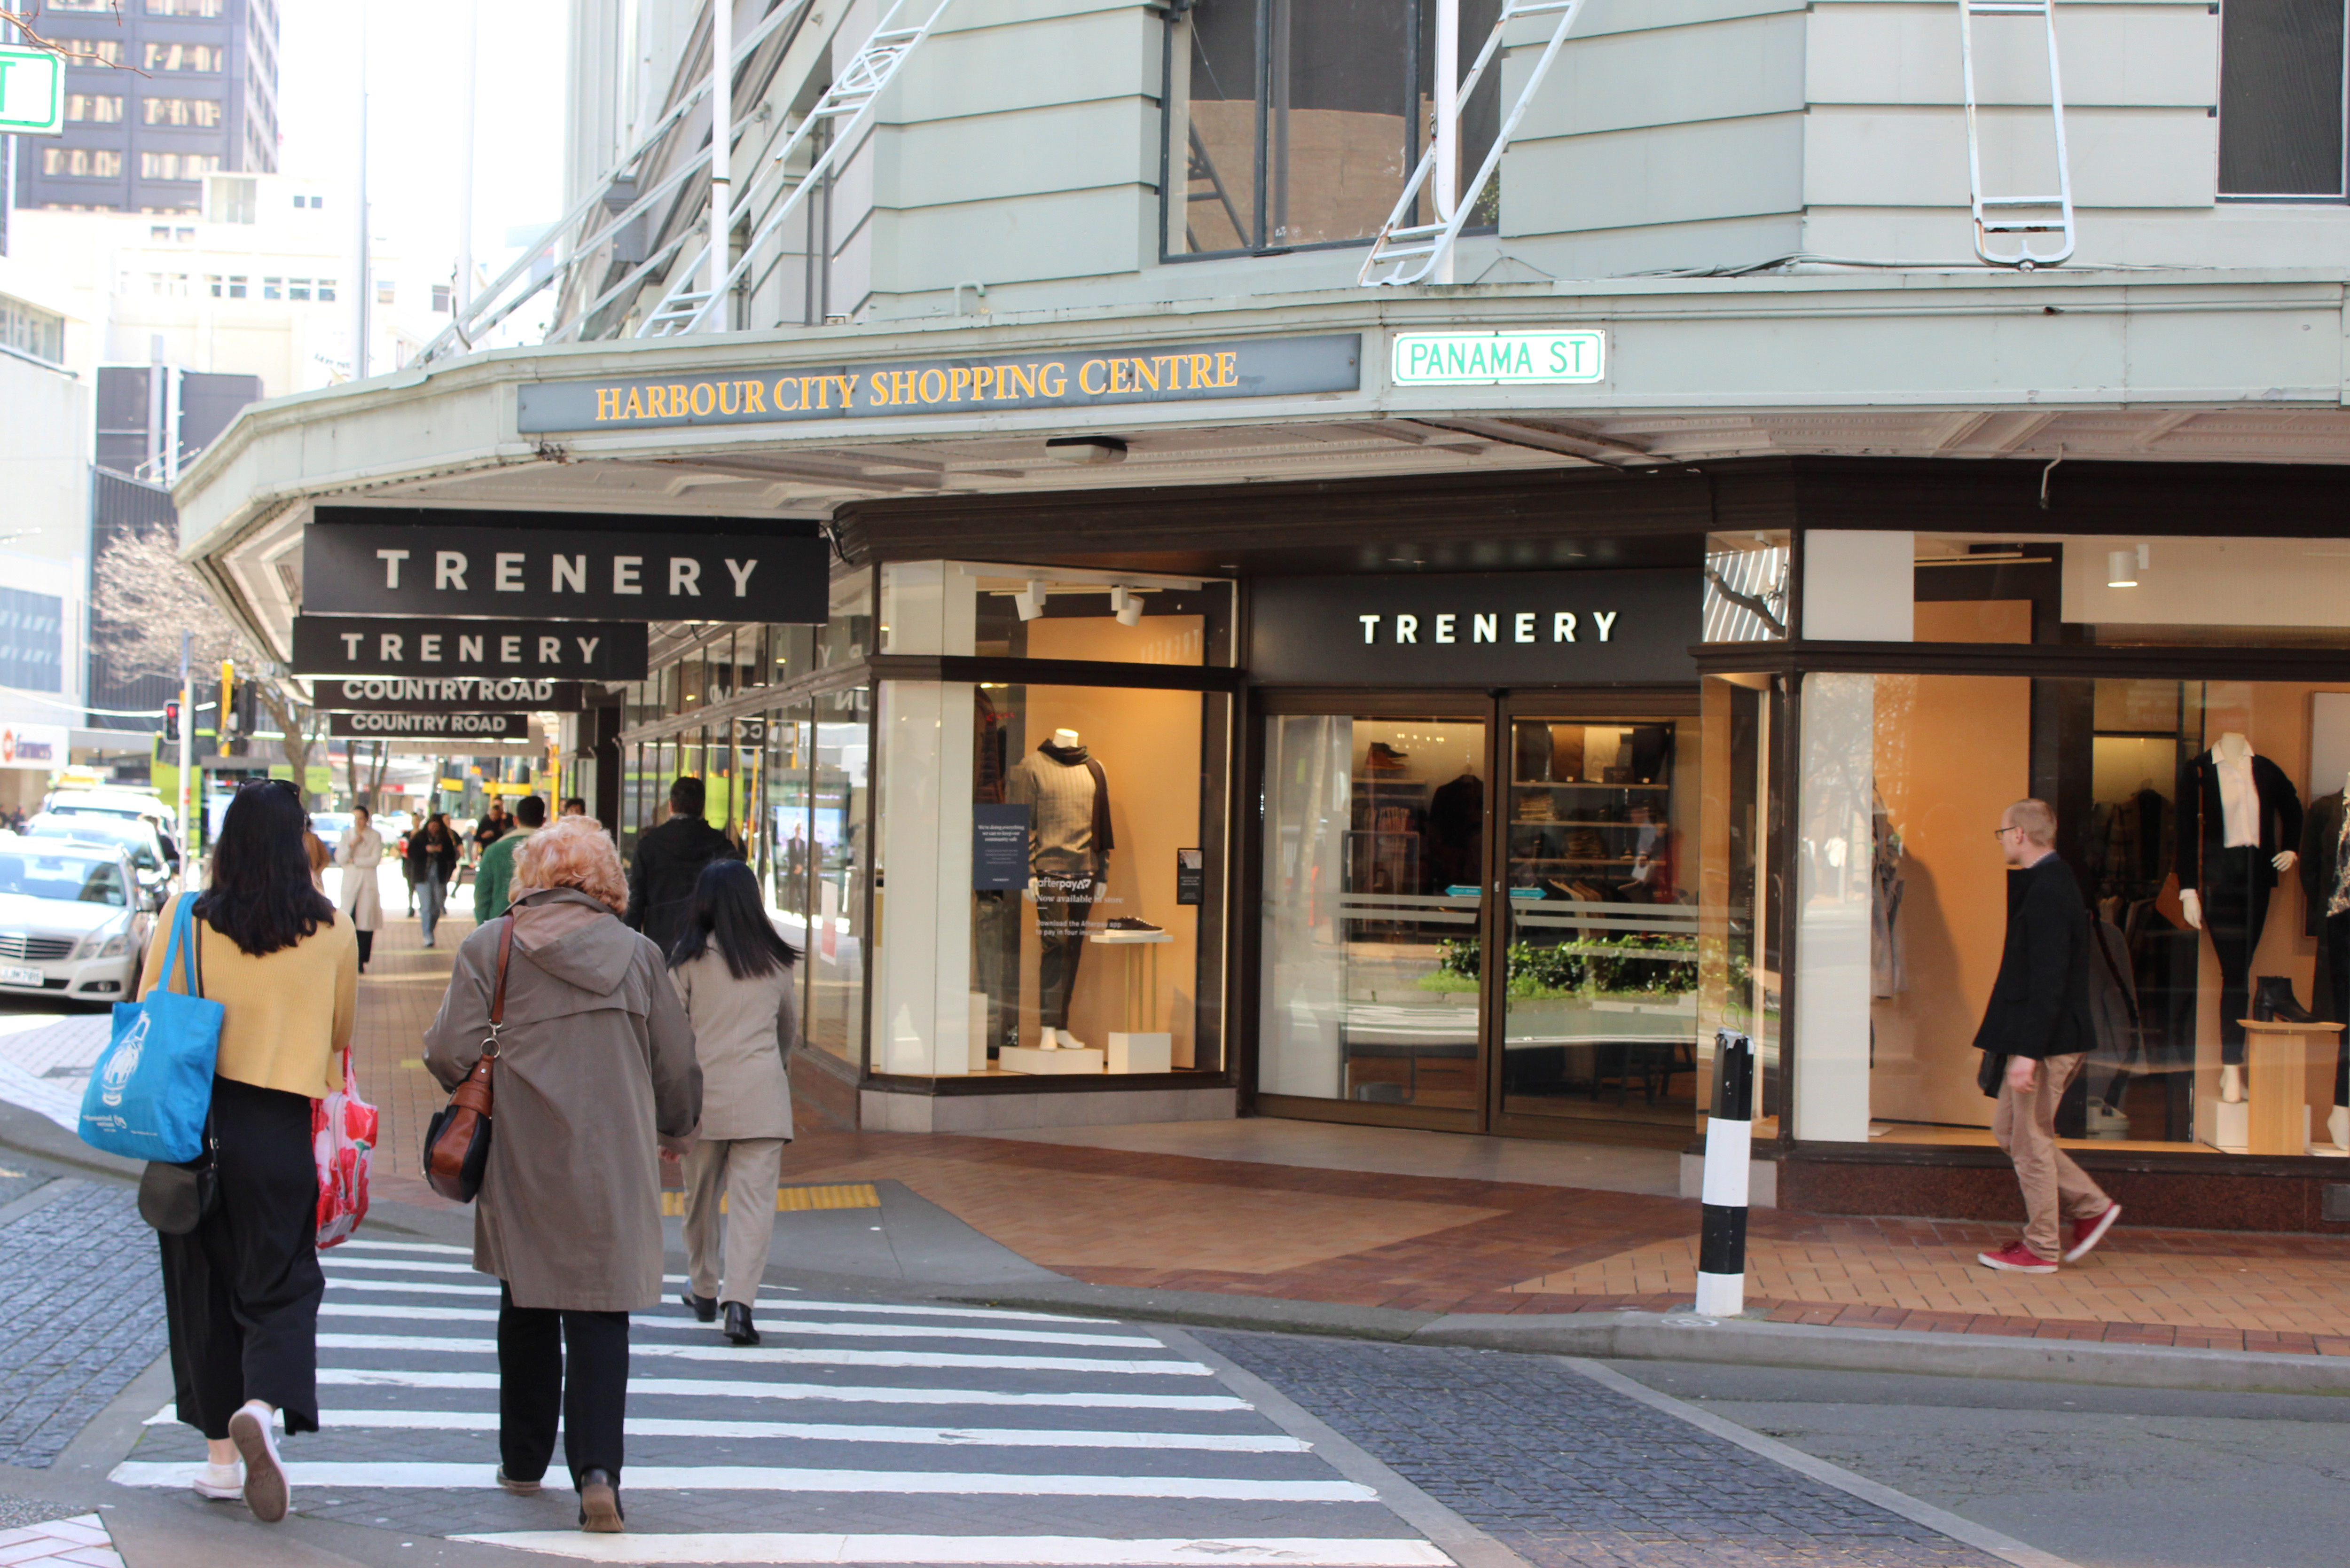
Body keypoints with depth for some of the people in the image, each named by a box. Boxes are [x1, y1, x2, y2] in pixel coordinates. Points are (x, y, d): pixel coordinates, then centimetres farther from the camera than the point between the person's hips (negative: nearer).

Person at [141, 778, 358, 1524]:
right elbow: (342, 1030, 10)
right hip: (284, 1128, -1)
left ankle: (221, 1452, 16)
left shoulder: (188, 917, -5)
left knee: (205, 1288, 12)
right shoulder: (332, 930, -3)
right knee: (281, 1286, 6)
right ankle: (264, 1408, -21)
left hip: (196, 1120, 1)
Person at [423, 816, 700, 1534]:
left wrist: (478, 1091, 14)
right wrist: (675, 1129, 24)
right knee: (600, 1318, 1)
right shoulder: (638, 954, 1)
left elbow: (450, 1053, -9)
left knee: (528, 1311, 17)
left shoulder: (490, 947, -2)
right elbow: (678, 1068, 4)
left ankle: (524, 1462, 27)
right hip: (614, 1165, 0)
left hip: (522, 1162, 1)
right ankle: (597, 1468, -15)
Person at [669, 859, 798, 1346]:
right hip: (762, 1092, 0)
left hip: (703, 1091, 0)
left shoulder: (689, 958, -2)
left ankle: (704, 1292, 30)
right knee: (755, 1197, -3)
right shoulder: (774, 960, 6)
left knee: (701, 1196, 16)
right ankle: (740, 1299, -17)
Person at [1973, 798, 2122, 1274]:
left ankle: (2041, 1249, 9)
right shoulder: (2053, 883, 12)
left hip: (2047, 1040, -10)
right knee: (2009, 1129, 17)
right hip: (2044, 1038, 10)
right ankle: (2091, 1206, 21)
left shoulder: (2045, 894, -20)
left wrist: (2028, 1052, -25)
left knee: (2030, 1141, 0)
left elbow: (2048, 981, -24)